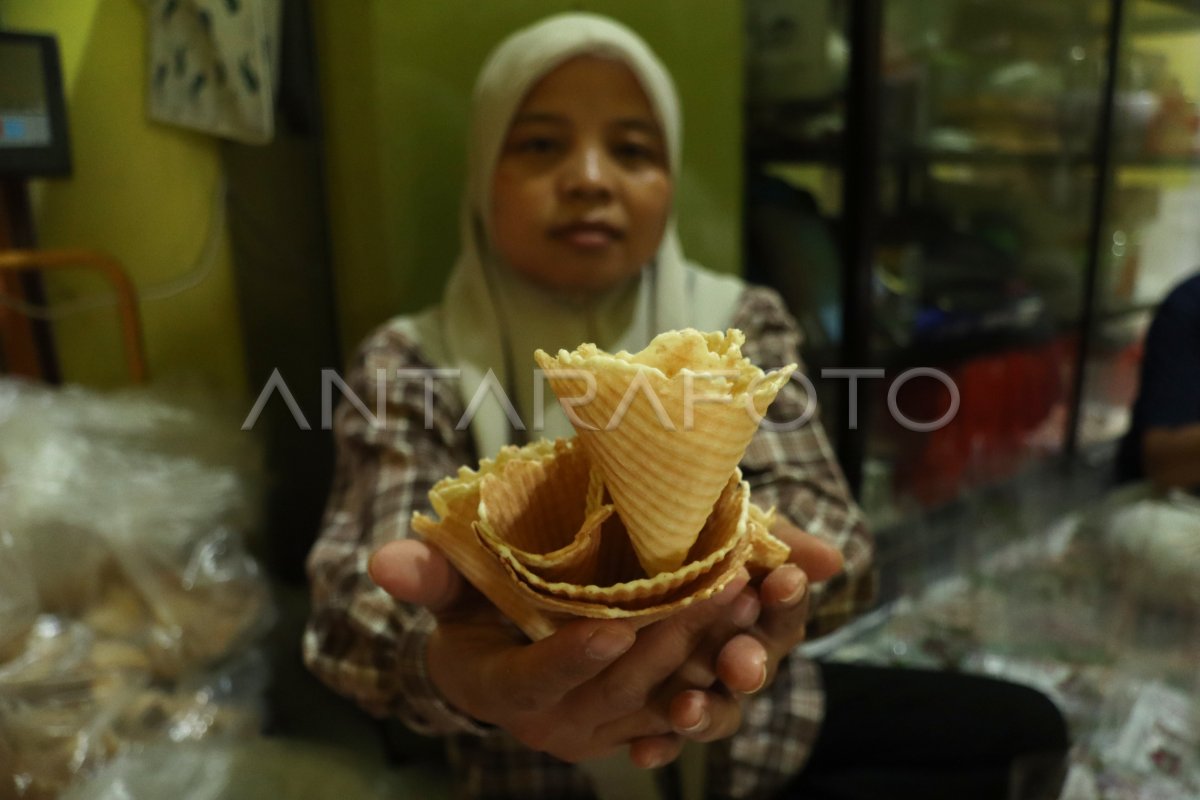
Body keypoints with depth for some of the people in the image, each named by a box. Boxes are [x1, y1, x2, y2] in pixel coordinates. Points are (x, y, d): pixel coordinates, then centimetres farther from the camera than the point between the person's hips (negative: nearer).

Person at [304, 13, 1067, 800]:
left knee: (1020, 730, -8)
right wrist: (458, 671, -45)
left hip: (764, 732, 3)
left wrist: (738, 577, -38)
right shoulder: (413, 362, -10)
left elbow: (830, 539, -15)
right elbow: (363, 607, -22)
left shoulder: (739, 322, -5)